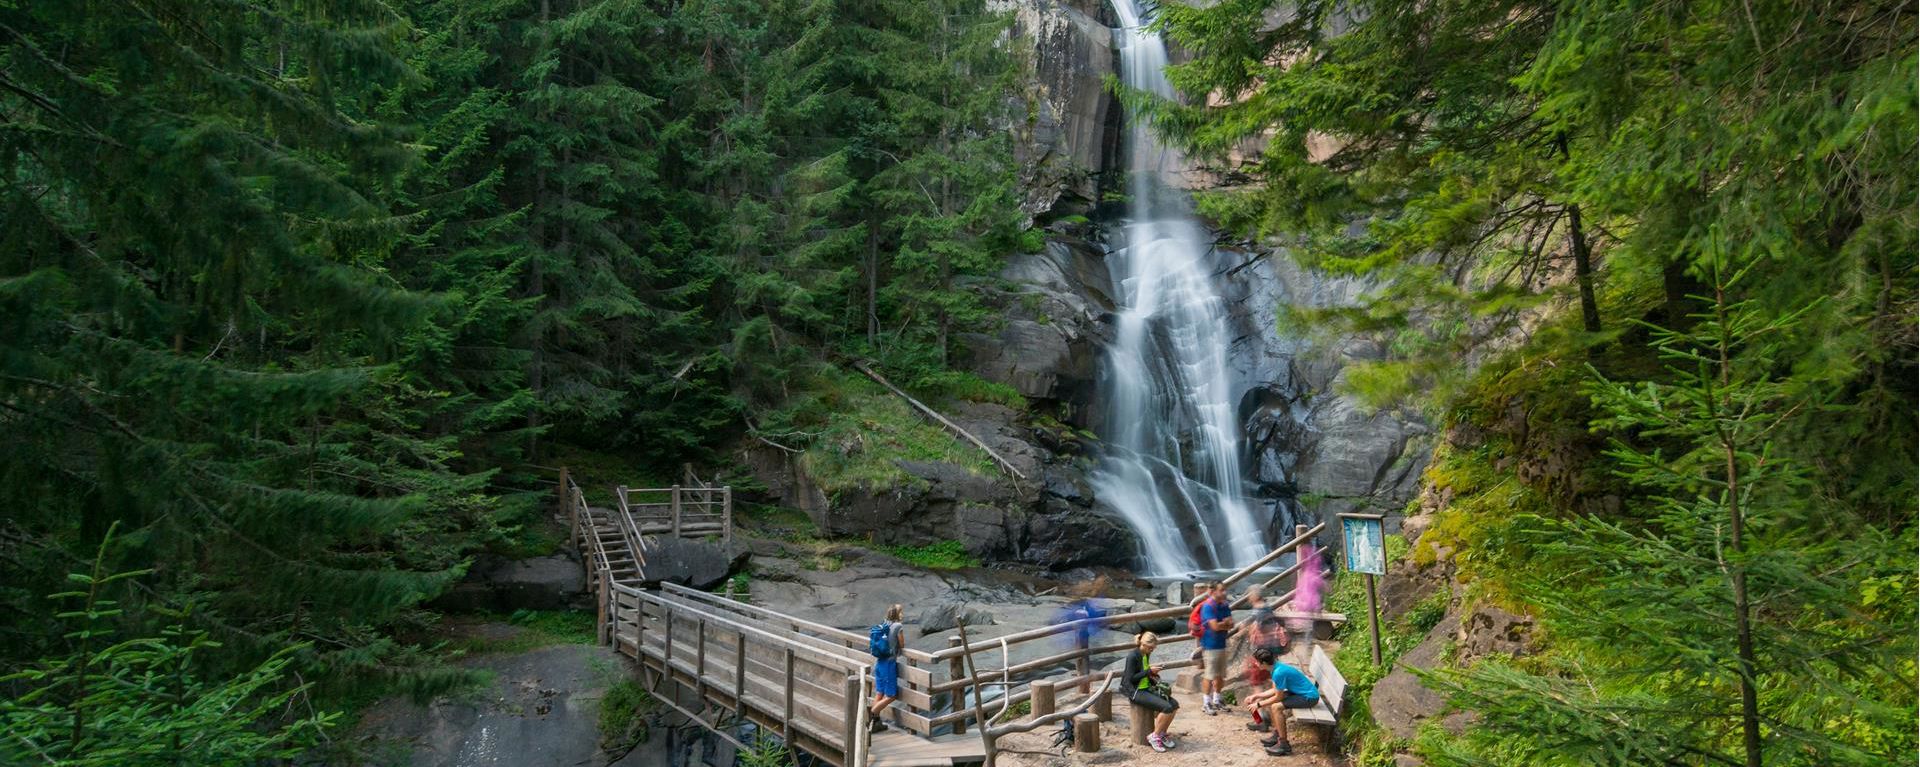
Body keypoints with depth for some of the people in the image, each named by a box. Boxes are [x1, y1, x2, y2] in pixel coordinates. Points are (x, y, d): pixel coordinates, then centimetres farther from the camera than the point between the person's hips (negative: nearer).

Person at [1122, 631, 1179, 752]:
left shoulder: (1146, 655, 9)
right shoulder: (1132, 656, -17)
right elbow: (1131, 678, -20)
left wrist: (1153, 675, 3)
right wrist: (1149, 671, -20)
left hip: (1146, 688, 9)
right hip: (1135, 691, -9)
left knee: (1174, 704, -7)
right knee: (1166, 707, -22)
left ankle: (1162, 733, 7)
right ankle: (1154, 736, -7)